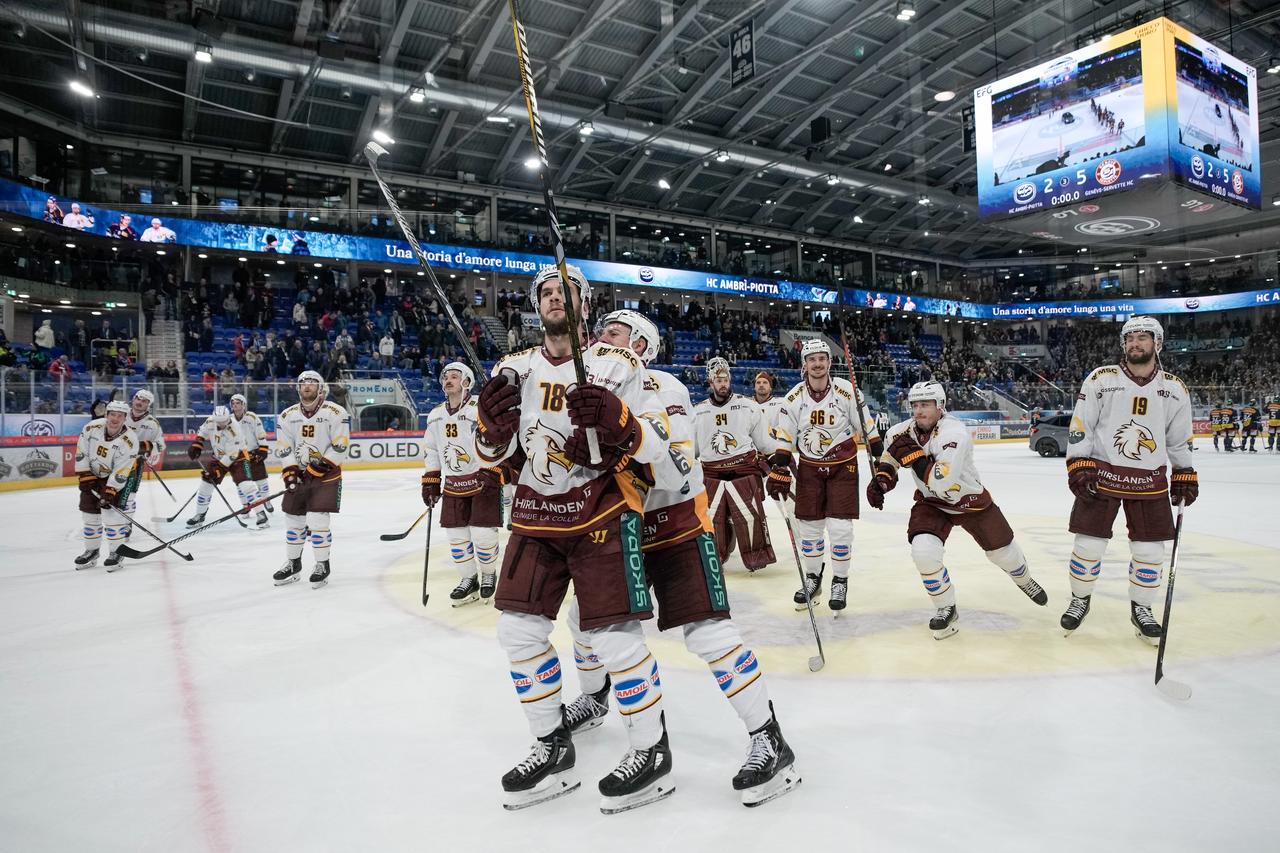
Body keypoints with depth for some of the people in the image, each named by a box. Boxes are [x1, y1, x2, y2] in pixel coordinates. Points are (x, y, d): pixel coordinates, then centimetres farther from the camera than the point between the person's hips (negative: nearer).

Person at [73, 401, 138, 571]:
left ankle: (116, 552, 0)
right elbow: (81, 453, -8)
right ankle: (92, 551, 23)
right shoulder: (92, 427, -18)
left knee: (112, 511, -13)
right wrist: (85, 477, -10)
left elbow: (120, 472, -25)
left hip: (114, 478, -4)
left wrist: (109, 493, -27)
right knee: (89, 513, 8)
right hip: (92, 475, 4)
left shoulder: (129, 442, -26)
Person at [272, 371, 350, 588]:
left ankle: (322, 565, 5)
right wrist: (290, 472, -7)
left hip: (326, 474, -5)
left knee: (317, 519, -11)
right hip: (298, 473, 5)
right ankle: (293, 564, 27)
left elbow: (341, 446, -13)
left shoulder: (335, 413, -11)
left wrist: (320, 466, -17)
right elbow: (283, 449, 4)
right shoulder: (287, 415, 4)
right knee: (293, 519, 10)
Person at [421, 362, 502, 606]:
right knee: (456, 535, 7)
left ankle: (489, 575, 20)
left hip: (482, 480, -6)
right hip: (453, 484, 6)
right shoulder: (435, 415, 10)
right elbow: (431, 451, 17)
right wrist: (430, 482, 12)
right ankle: (468, 580, 23)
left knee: (483, 534, -5)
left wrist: (491, 473, -21)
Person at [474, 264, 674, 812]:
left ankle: (652, 750, 14)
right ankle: (553, 746, 22)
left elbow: (656, 449, -10)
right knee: (519, 631, 4)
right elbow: (492, 455, 7)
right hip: (535, 514, 5)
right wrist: (492, 423, -15)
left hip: (602, 511, -5)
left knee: (612, 635, -7)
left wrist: (615, 418, -29)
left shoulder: (616, 365, -7)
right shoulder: (515, 370, 6)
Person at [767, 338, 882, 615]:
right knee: (808, 526, 7)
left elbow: (868, 427, -3)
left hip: (843, 466, -2)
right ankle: (812, 578, 26)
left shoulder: (847, 392, -12)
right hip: (809, 468, 3)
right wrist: (779, 470, -3)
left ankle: (840, 582, 12)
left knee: (839, 526, -7)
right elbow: (784, 439, 1)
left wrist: (882, 459, -2)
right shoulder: (794, 397, -5)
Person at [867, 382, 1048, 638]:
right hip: (931, 502, 3)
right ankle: (946, 609, 1)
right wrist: (881, 478, -8)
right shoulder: (904, 431, -13)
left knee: (1002, 550, 15)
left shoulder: (954, 432, -31)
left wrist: (911, 454, -37)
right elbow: (890, 453, 9)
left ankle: (1024, 580, 52)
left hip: (971, 500, -3)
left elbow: (941, 482, -40)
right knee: (923, 551, -22)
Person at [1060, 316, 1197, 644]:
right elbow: (1079, 425, -5)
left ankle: (1140, 608, 26)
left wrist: (1184, 476, 13)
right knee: (1089, 545, -1)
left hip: (1150, 481, 3)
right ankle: (1080, 601, 21)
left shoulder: (1175, 389, 5)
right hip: (1100, 474, -2)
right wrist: (1078, 467, -12)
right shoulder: (1100, 379, -5)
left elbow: (1179, 438, 14)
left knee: (1150, 551, 5)